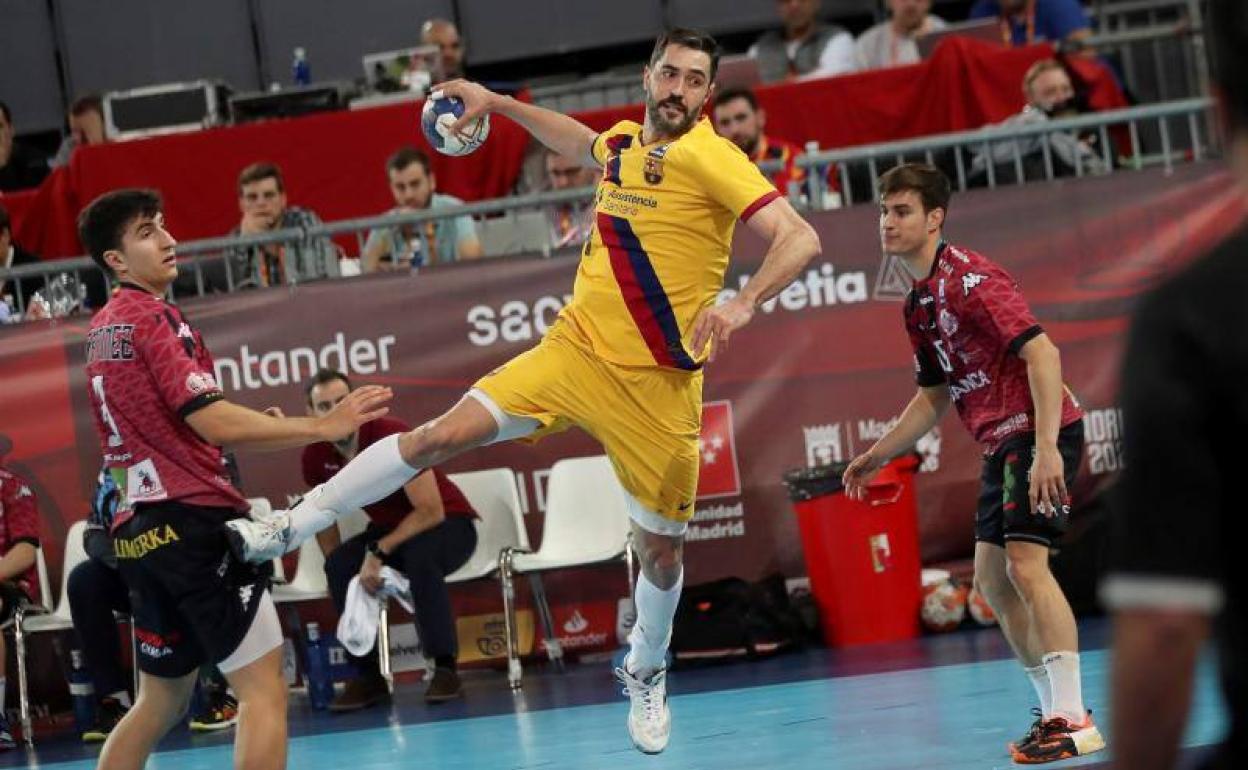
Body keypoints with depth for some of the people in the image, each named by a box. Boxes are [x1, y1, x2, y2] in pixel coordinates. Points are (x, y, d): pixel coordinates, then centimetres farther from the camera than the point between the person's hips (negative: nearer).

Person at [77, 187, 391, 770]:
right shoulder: (151, 317, -11)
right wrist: (323, 426, -22)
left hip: (138, 530, 9)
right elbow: (213, 422, -22)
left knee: (160, 700, 18)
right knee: (263, 689, -9)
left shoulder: (101, 329, 15)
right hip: (191, 521, -9)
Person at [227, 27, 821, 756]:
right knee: (440, 435, -9)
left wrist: (741, 304, -38)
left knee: (662, 551, 7)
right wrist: (498, 102, 30)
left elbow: (800, 238, -24)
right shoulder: (623, 141, 6)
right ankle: (290, 528, 0)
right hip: (575, 348, 4)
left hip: (658, 385, -4)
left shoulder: (711, 158, -13)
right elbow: (579, 141, 33)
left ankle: (646, 674, 35)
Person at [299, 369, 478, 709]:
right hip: (391, 529, 5)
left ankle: (444, 668, -28)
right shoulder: (316, 456, -10)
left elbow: (431, 512, -28)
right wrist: (339, 572, -6)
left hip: (449, 524, -5)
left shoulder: (392, 436, -27)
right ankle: (367, 675, -12)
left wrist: (378, 552, -31)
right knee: (340, 565, -23)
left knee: (419, 556, -38)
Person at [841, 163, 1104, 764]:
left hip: (1040, 434, -10)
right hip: (1002, 443, 10)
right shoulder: (919, 306, 15)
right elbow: (935, 396, 26)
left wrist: (1046, 447, -30)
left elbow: (1041, 352, -23)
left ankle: (1074, 721, -20)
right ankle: (1054, 708, 20)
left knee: (1026, 564, -19)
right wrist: (878, 455, 21)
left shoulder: (968, 279, -15)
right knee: (992, 579, 11)